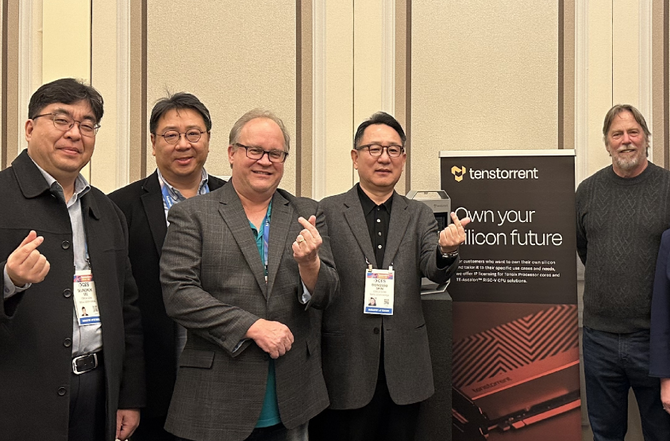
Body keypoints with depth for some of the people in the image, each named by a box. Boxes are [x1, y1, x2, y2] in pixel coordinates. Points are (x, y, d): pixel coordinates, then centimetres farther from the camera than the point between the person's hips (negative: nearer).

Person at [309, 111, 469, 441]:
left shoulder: (419, 215, 9)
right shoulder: (328, 212, 1)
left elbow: (435, 271, -6)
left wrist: (446, 251, -28)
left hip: (403, 373, 3)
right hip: (345, 372, -2)